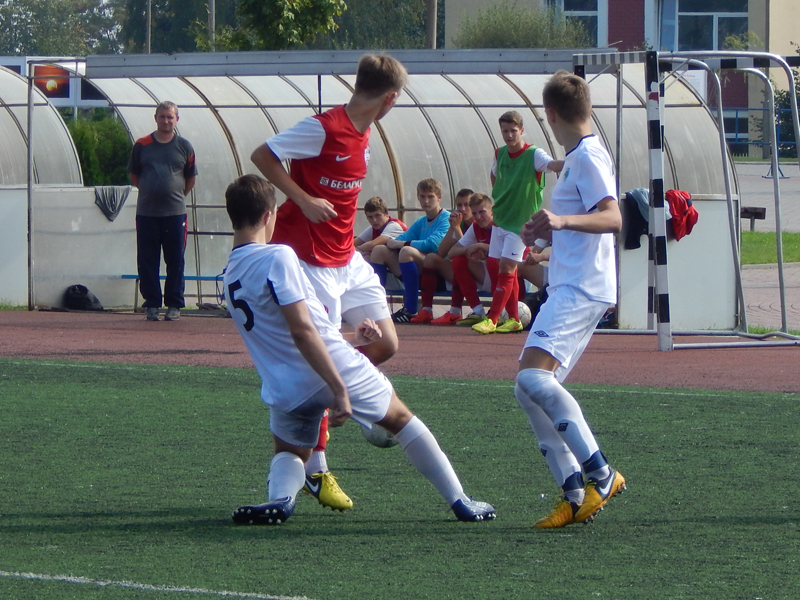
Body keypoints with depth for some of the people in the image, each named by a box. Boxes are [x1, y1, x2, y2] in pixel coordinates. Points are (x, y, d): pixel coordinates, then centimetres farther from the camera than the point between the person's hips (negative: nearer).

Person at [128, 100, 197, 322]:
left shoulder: (184, 146, 5)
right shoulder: (142, 145, 4)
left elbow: (191, 179, 13)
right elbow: (133, 175, 14)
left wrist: (177, 195, 10)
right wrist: (149, 191, 10)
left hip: (175, 212, 0)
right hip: (146, 212, 0)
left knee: (175, 260, 1)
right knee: (147, 261, 2)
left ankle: (174, 305, 8)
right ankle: (151, 304, 9)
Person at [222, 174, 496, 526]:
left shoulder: (230, 275, 12)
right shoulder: (277, 257, -13)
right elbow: (301, 331, -22)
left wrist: (348, 338, 32)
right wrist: (339, 389, -21)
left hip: (286, 390, 5)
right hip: (336, 369, -5)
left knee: (289, 451, 26)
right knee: (400, 419, 19)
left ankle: (279, 498, -9)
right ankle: (460, 502, 25)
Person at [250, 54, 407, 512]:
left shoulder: (362, 133, 8)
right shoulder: (323, 129, -18)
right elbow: (262, 156, -15)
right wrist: (304, 201, -21)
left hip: (346, 259, 9)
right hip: (312, 262, -9)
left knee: (386, 344, 3)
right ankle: (316, 470, 5)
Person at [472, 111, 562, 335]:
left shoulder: (533, 155, -14)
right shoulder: (499, 154, 5)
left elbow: (552, 164, -34)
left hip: (521, 222, -6)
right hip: (500, 219, 6)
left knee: (506, 268, -10)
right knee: (505, 270, 7)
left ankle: (492, 319, -7)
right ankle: (513, 319, 15)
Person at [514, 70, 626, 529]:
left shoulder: (588, 157, -10)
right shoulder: (579, 156, 20)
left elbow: (612, 218, -24)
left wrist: (563, 220, -38)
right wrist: (546, 231, 44)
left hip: (581, 291, -11)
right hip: (568, 289, 11)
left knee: (533, 377, -24)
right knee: (531, 389, 6)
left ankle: (601, 473, -21)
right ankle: (576, 496, 4)